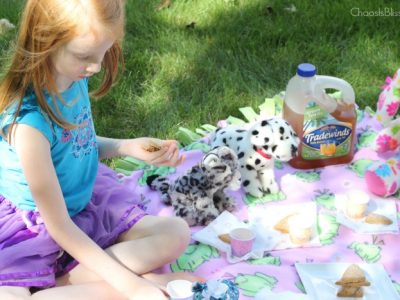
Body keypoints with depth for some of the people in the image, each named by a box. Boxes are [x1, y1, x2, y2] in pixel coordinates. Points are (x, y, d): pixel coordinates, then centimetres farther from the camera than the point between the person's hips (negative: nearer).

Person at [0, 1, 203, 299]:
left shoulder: (73, 75, -12)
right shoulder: (28, 122, -32)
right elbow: (59, 227, -25)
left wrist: (129, 147, -9)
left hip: (87, 199, 7)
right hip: (35, 225, -7)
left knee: (177, 233, -7)